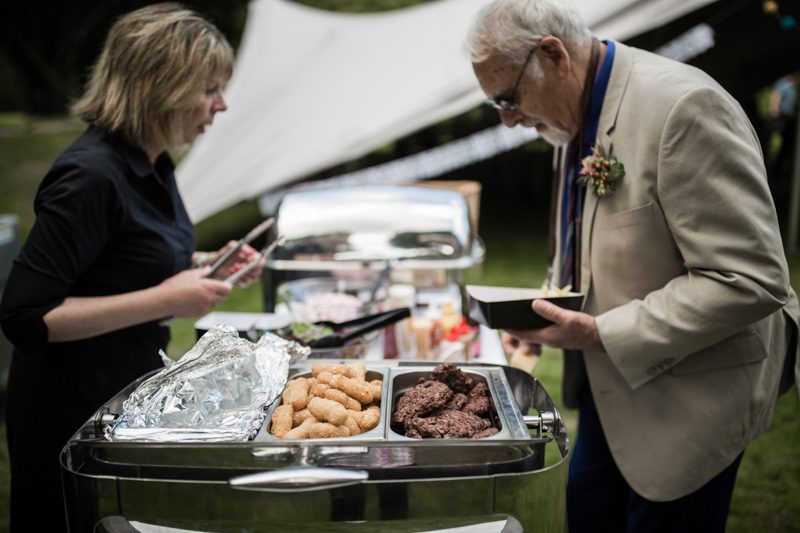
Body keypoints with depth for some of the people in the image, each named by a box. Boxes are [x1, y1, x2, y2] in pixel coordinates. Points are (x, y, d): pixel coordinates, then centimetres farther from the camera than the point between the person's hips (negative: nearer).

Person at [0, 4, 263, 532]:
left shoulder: (151, 163, 3)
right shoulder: (91, 177, -26)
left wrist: (204, 265, 2)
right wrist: (164, 300, -28)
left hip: (133, 383, 9)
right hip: (75, 405, -9)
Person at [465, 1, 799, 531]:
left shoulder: (683, 106, -25)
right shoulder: (581, 117, 4)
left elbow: (751, 279, -28)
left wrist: (601, 334, -26)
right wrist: (554, 308, 0)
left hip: (686, 396, -8)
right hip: (610, 384, 9)